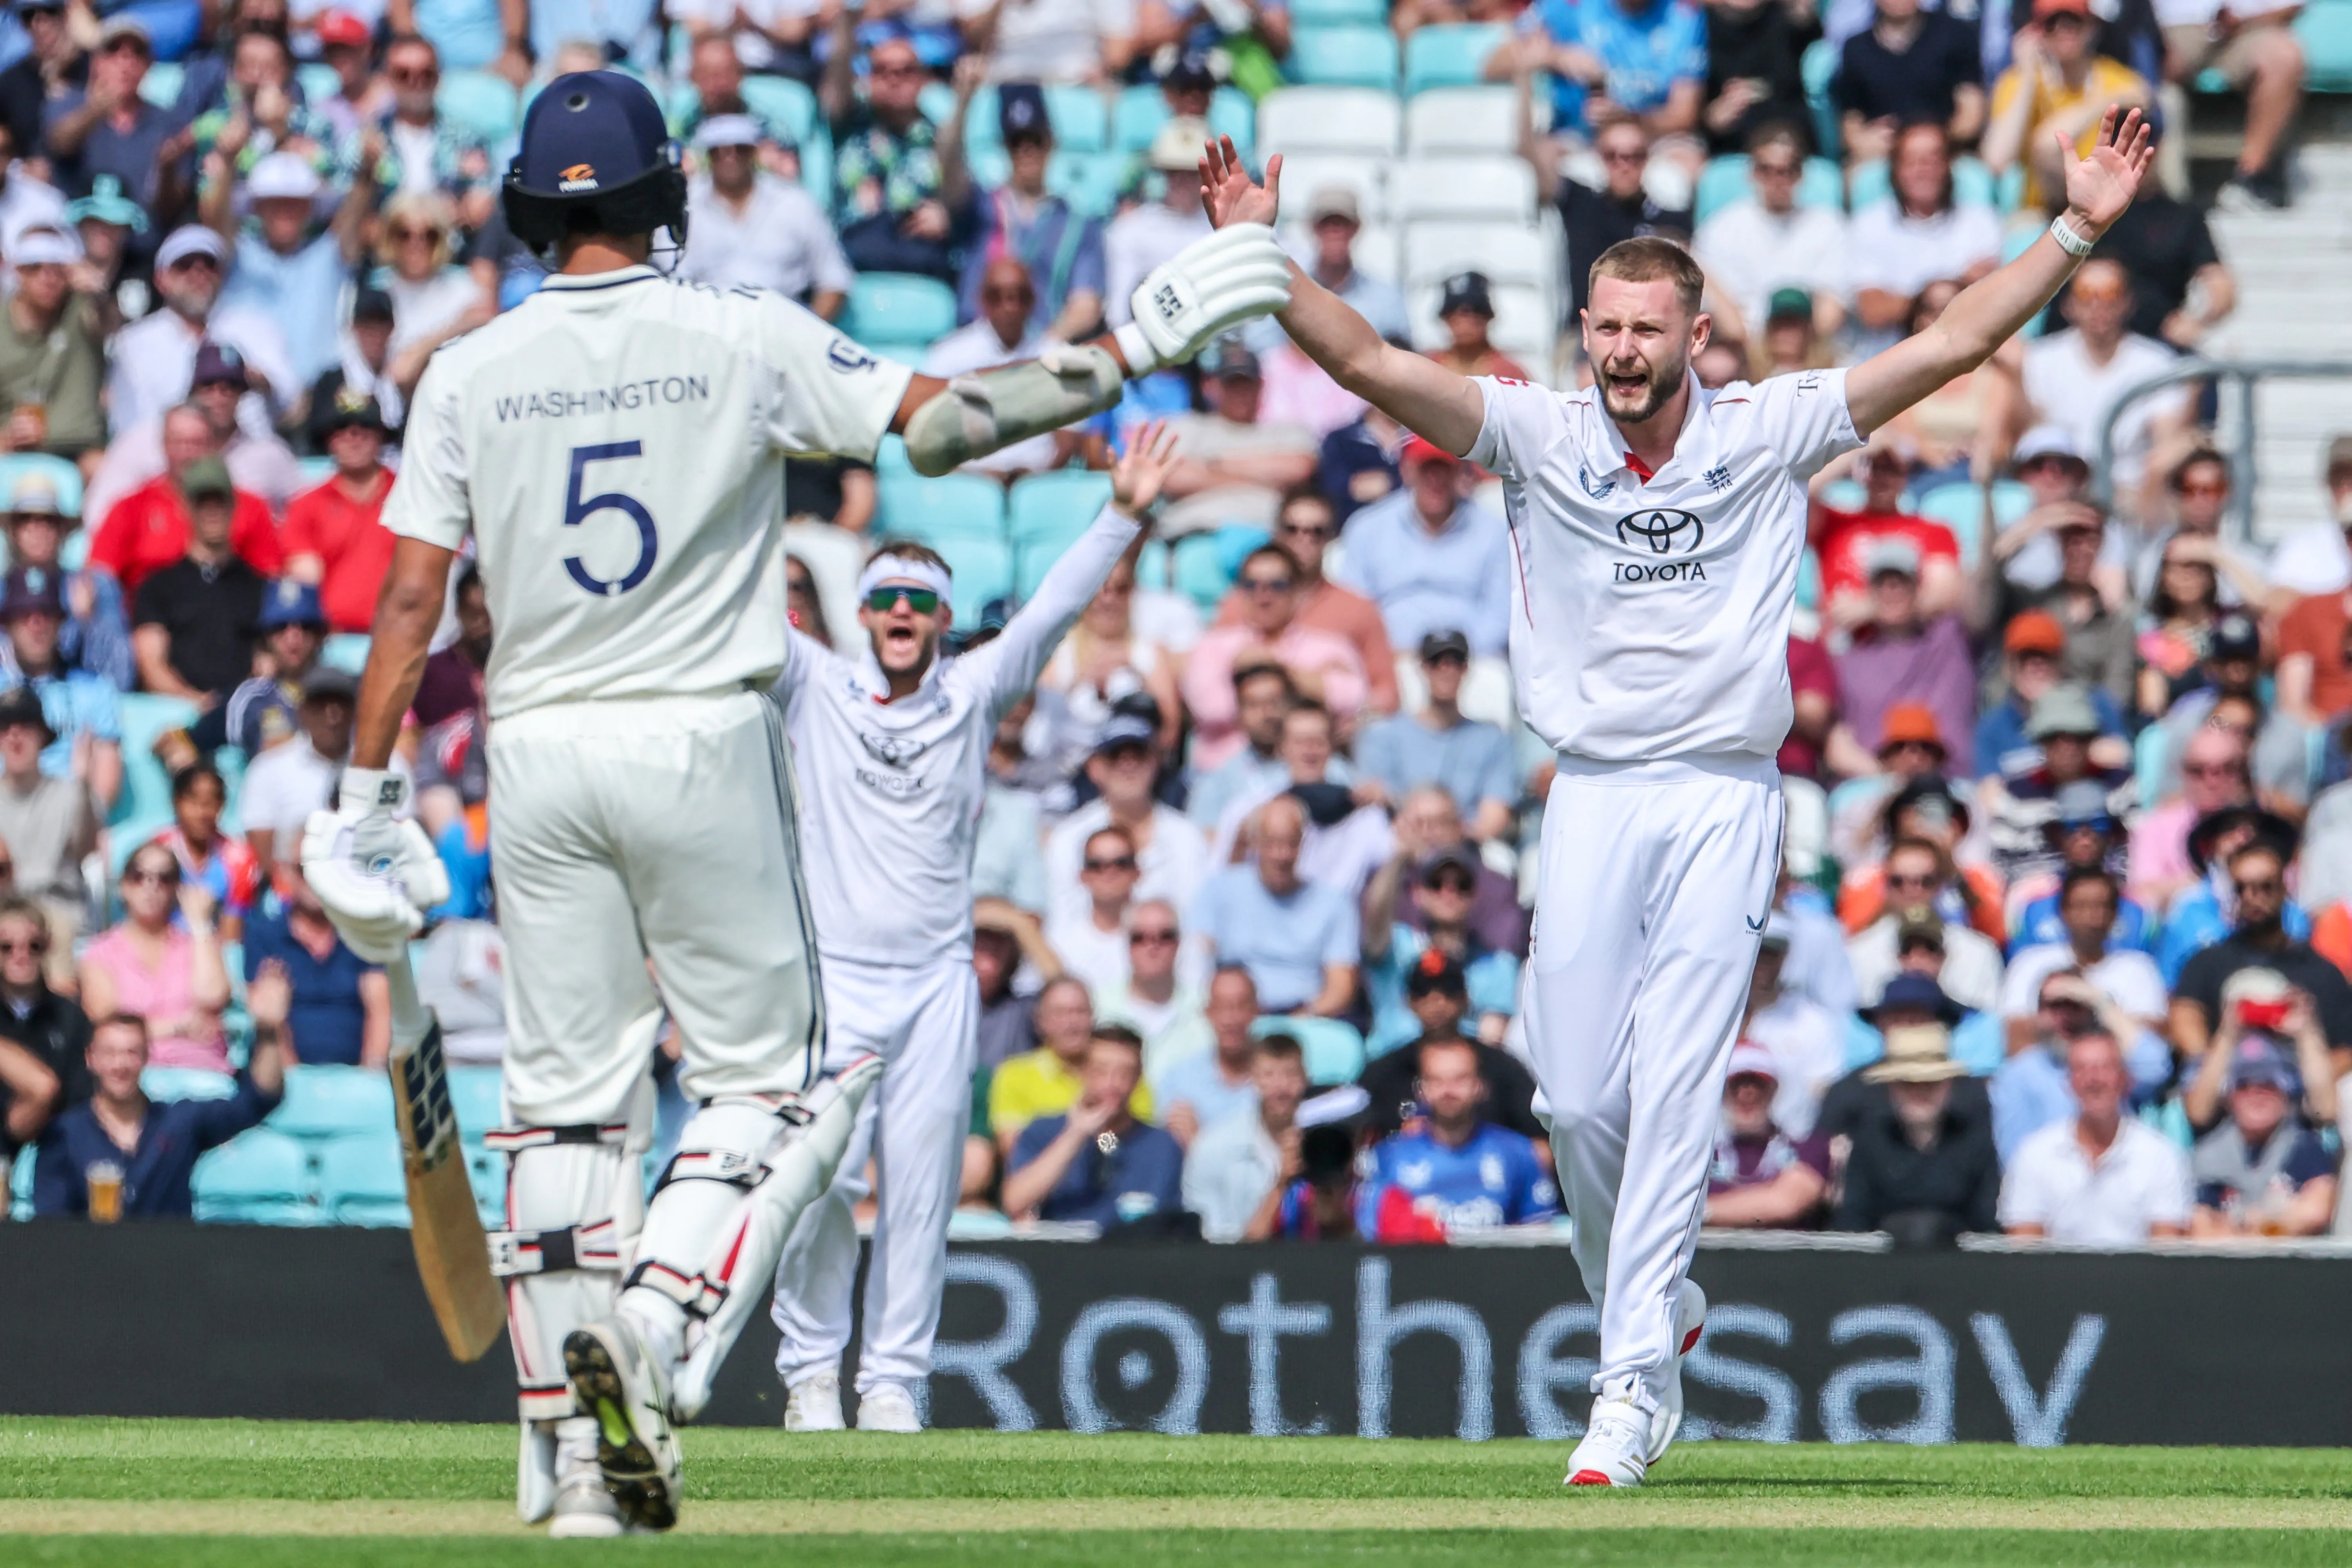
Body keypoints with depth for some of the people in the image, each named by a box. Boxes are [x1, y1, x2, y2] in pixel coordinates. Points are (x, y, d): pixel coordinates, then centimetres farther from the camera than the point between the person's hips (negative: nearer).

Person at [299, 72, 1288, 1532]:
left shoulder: (469, 373, 2)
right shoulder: (746, 340, -4)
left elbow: (411, 604, 0)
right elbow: (947, 421, -9)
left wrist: (370, 799, 6)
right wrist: (1143, 345, -1)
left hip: (539, 755, 3)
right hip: (702, 743, -2)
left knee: (566, 1101, 6)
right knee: (767, 1075, 6)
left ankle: (573, 1445, 3)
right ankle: (656, 1324, -19)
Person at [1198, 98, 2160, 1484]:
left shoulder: (1768, 433, -1)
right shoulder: (1540, 436, 0)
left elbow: (1950, 348, -2)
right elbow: (1369, 364, -9)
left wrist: (2078, 231, -9)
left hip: (1725, 801, -2)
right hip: (1593, 798, 2)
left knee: (1673, 1093, -10)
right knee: (1580, 1098, -1)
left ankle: (1634, 1384, -13)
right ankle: (1660, 1308, 25)